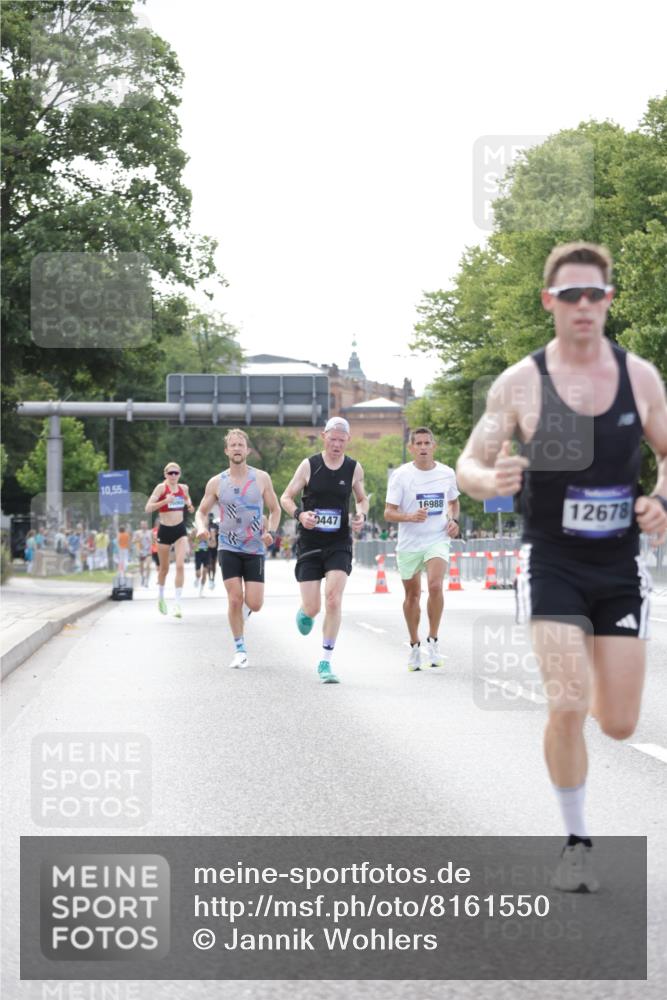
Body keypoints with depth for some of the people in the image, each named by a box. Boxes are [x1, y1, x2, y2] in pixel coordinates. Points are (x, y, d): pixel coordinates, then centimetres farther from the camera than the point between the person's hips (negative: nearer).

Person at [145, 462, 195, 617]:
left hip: (180, 530, 2)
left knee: (180, 565, -14)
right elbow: (148, 508, -16)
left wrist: (189, 505, 3)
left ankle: (178, 603, -14)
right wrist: (165, 501, -28)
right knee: (164, 568, 11)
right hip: (165, 530, -2)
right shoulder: (161, 488, -9)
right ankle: (161, 597, 36)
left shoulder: (184, 488, 4)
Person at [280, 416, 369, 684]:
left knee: (333, 599, -17)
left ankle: (325, 662, -8)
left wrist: (361, 516, -5)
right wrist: (299, 514, -18)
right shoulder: (309, 465, -3)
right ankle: (304, 612, 39)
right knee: (313, 608, -3)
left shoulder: (354, 468, 2)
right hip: (309, 543, -1)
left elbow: (362, 499, 18)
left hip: (339, 544, 1)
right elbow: (286, 498, 2)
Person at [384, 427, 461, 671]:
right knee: (412, 595, 10)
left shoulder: (447, 473, 2)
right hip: (409, 543, 0)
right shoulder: (401, 475, -7)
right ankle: (414, 646, 29)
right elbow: (389, 513, -9)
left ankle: (433, 641, -8)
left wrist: (454, 520, 1)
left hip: (437, 539, 0)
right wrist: (411, 517, -28)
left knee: (435, 586, -23)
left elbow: (454, 501, 21)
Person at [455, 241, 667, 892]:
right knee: (567, 707, -16)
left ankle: (580, 688, 43)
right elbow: (469, 465, -5)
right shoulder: (521, 383, -7)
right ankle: (576, 843, 3)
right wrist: (490, 480, -29)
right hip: (551, 565, -3)